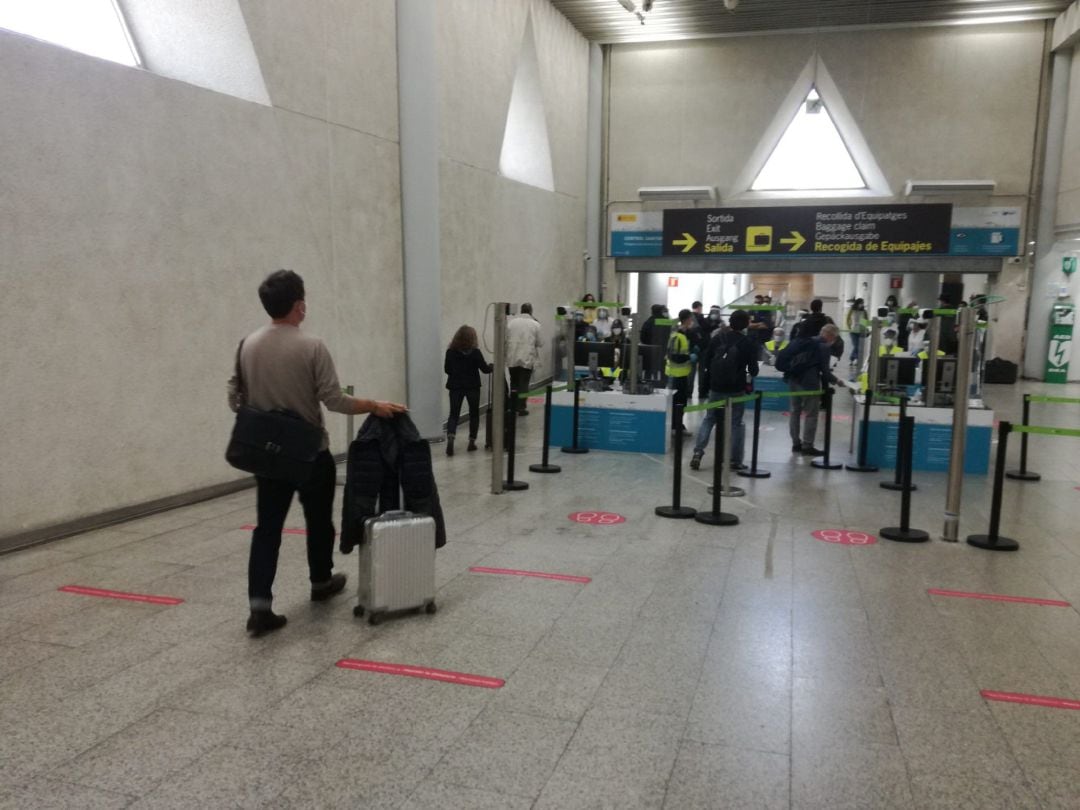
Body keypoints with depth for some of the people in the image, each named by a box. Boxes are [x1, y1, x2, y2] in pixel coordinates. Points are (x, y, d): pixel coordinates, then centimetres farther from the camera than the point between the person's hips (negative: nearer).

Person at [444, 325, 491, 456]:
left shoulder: (451, 352, -4)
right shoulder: (475, 352, -12)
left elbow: (447, 369, 3)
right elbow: (485, 369, -7)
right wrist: (492, 366, 14)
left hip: (455, 386, 2)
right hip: (472, 386, -2)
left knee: (453, 414, 6)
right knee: (474, 413, 14)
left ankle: (450, 437, -19)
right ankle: (472, 442, 16)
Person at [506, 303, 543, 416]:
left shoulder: (511, 322, -2)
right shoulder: (535, 324, -6)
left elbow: (505, 339, -2)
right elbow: (540, 343, -2)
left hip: (512, 359, 2)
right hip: (527, 359, -2)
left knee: (514, 383, 16)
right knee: (523, 384, 6)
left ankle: (513, 407, 21)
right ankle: (521, 408, 6)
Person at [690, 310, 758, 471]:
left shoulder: (717, 339, 2)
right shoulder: (749, 344, -5)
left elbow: (705, 361, 3)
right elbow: (753, 368, -6)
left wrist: (707, 381, 11)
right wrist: (751, 374, 16)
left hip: (715, 387, 2)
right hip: (736, 389, -2)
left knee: (708, 419, 12)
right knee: (736, 423, 6)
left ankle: (698, 452, -1)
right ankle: (735, 460, 7)